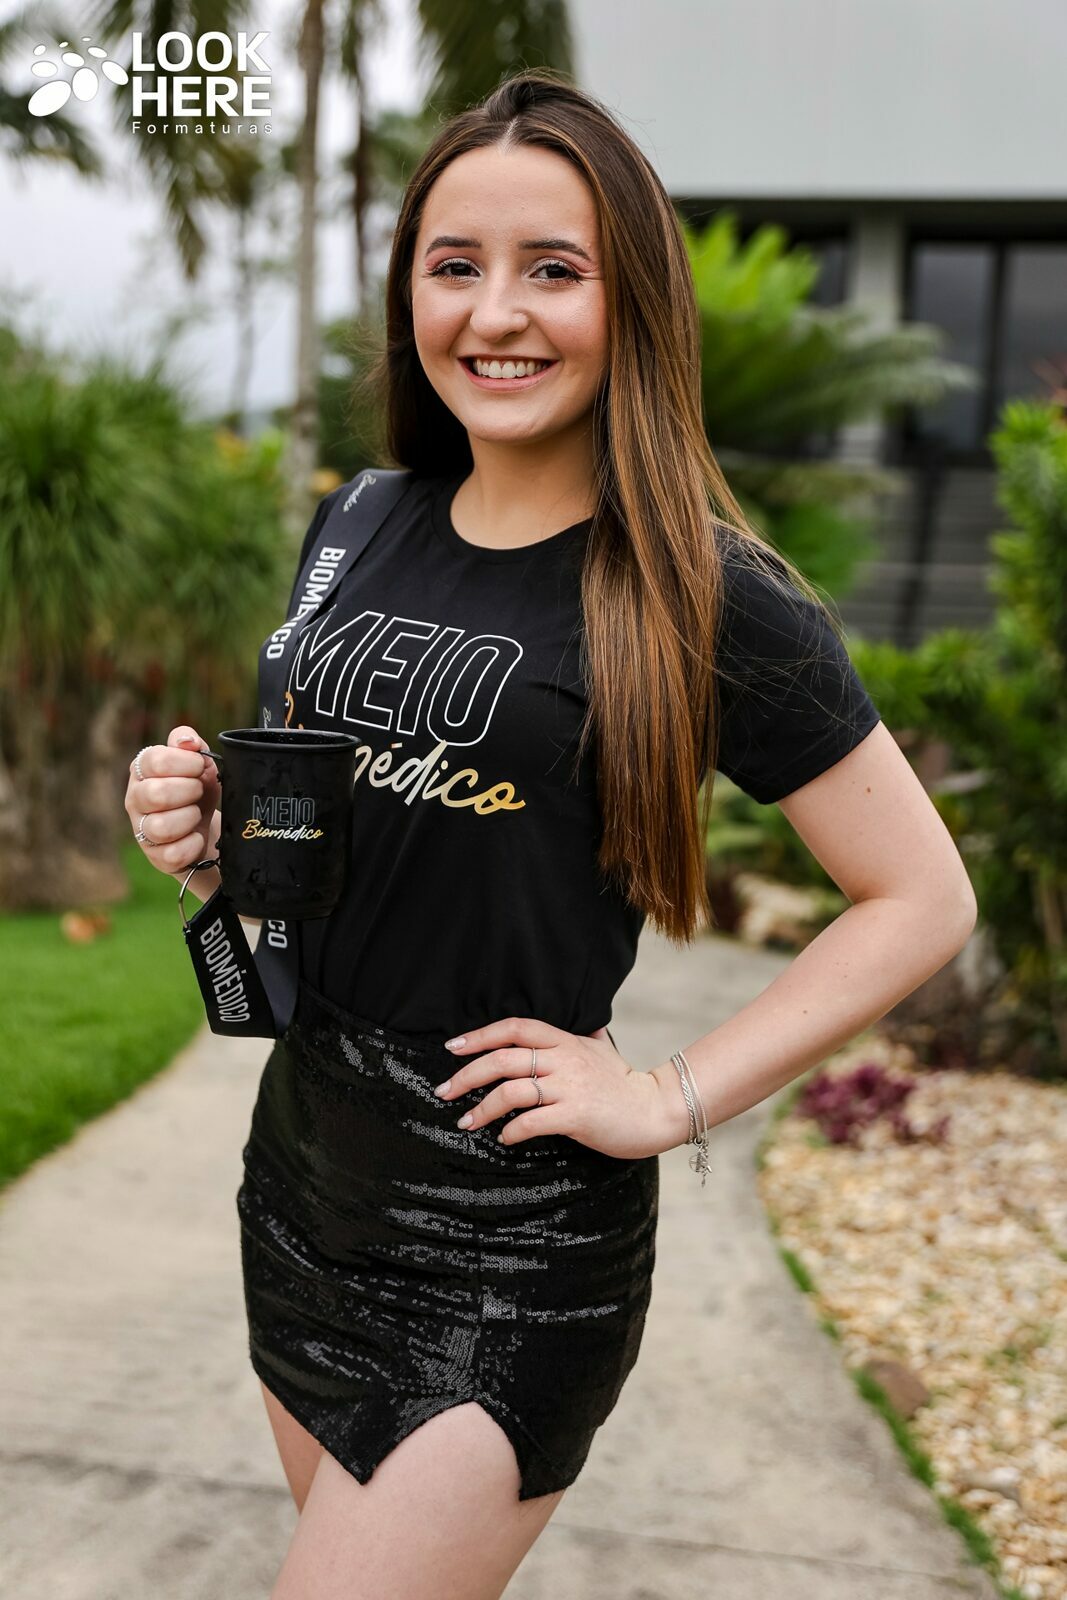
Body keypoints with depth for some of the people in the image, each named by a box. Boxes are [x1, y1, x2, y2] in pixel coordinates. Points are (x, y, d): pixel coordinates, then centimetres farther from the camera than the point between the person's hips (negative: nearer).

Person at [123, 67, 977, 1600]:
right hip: (299, 1163, 7)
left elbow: (923, 899, -10)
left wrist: (671, 1100, -14)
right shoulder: (360, 530, 4)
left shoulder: (705, 598, -14)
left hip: (511, 1236, -6)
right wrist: (210, 831, -4)